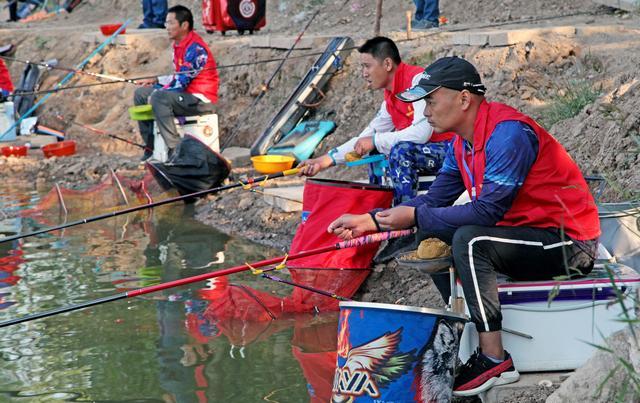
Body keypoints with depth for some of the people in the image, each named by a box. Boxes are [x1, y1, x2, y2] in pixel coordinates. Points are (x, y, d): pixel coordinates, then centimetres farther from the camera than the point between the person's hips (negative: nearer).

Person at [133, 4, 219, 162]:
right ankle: (150, 147, 9)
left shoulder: (195, 48, -18)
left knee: (159, 98, -33)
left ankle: (175, 148, -31)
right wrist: (155, 81, 10)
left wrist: (155, 94, -16)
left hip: (201, 100, -10)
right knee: (140, 94, 10)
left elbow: (182, 82, -21)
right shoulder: (178, 45, 12)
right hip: (186, 94, 10)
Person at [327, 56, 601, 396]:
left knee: (469, 240, -30)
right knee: (430, 234, 9)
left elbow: (487, 211, -27)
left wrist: (415, 215, -21)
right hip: (527, 232, 10)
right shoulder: (463, 144, 6)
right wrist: (369, 221, -2)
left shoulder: (508, 133, -23)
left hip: (569, 243, -10)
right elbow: (434, 200, 8)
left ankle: (494, 360, -23)